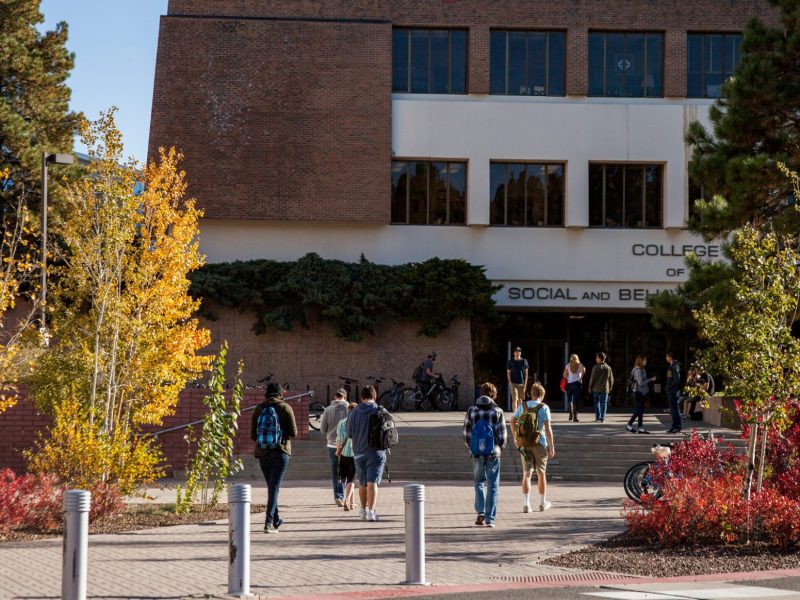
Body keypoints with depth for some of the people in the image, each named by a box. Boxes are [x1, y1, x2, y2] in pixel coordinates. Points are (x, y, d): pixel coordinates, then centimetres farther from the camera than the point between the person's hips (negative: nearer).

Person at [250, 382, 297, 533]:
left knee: (271, 486, 17)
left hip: (262, 453, 3)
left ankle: (276, 520, 28)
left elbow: (253, 435, 6)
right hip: (280, 452, -3)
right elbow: (293, 433, -5)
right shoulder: (285, 408, -3)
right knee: (274, 487, -6)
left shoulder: (259, 409, 5)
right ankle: (269, 522, -19)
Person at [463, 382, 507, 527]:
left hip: (477, 453, 2)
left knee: (479, 482, 17)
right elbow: (502, 435, -4)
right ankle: (490, 519, 3)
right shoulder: (497, 411, -5)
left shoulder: (472, 410, 0)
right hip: (493, 453, -2)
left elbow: (466, 433, 1)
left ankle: (480, 512, 2)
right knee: (492, 486, 5)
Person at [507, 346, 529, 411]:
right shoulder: (511, 362, 3)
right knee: (514, 399, -10)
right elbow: (508, 373, 5)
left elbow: (526, 373, 5)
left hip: (521, 383, 1)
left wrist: (525, 383, -1)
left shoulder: (524, 361, 4)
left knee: (520, 399, 8)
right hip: (513, 383, -1)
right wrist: (510, 382, -5)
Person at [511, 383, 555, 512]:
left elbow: (512, 421, 14)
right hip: (540, 443, -3)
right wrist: (552, 447, -9)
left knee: (526, 474, 4)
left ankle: (526, 504, -6)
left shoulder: (523, 406, 3)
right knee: (541, 474, 12)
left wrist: (515, 438, 22)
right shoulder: (544, 408, -9)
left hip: (525, 443, 3)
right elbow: (548, 428, -13)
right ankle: (543, 503, 23)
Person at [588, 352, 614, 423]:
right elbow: (611, 379, 7)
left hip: (596, 388, -2)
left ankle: (598, 418, 6)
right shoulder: (608, 368, 2)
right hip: (605, 389, 2)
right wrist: (610, 388, 17)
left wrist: (590, 387, 2)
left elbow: (592, 379, -8)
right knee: (603, 404, 5)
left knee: (597, 403, 9)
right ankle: (602, 419, 0)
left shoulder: (595, 367, -9)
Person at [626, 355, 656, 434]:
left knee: (641, 410, 8)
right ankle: (629, 425, 1)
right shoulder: (638, 370, -16)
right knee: (638, 410, -7)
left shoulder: (642, 370, 13)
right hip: (638, 392, -10)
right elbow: (641, 382, -21)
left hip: (641, 392, 10)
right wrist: (650, 380, -16)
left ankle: (641, 428, 9)